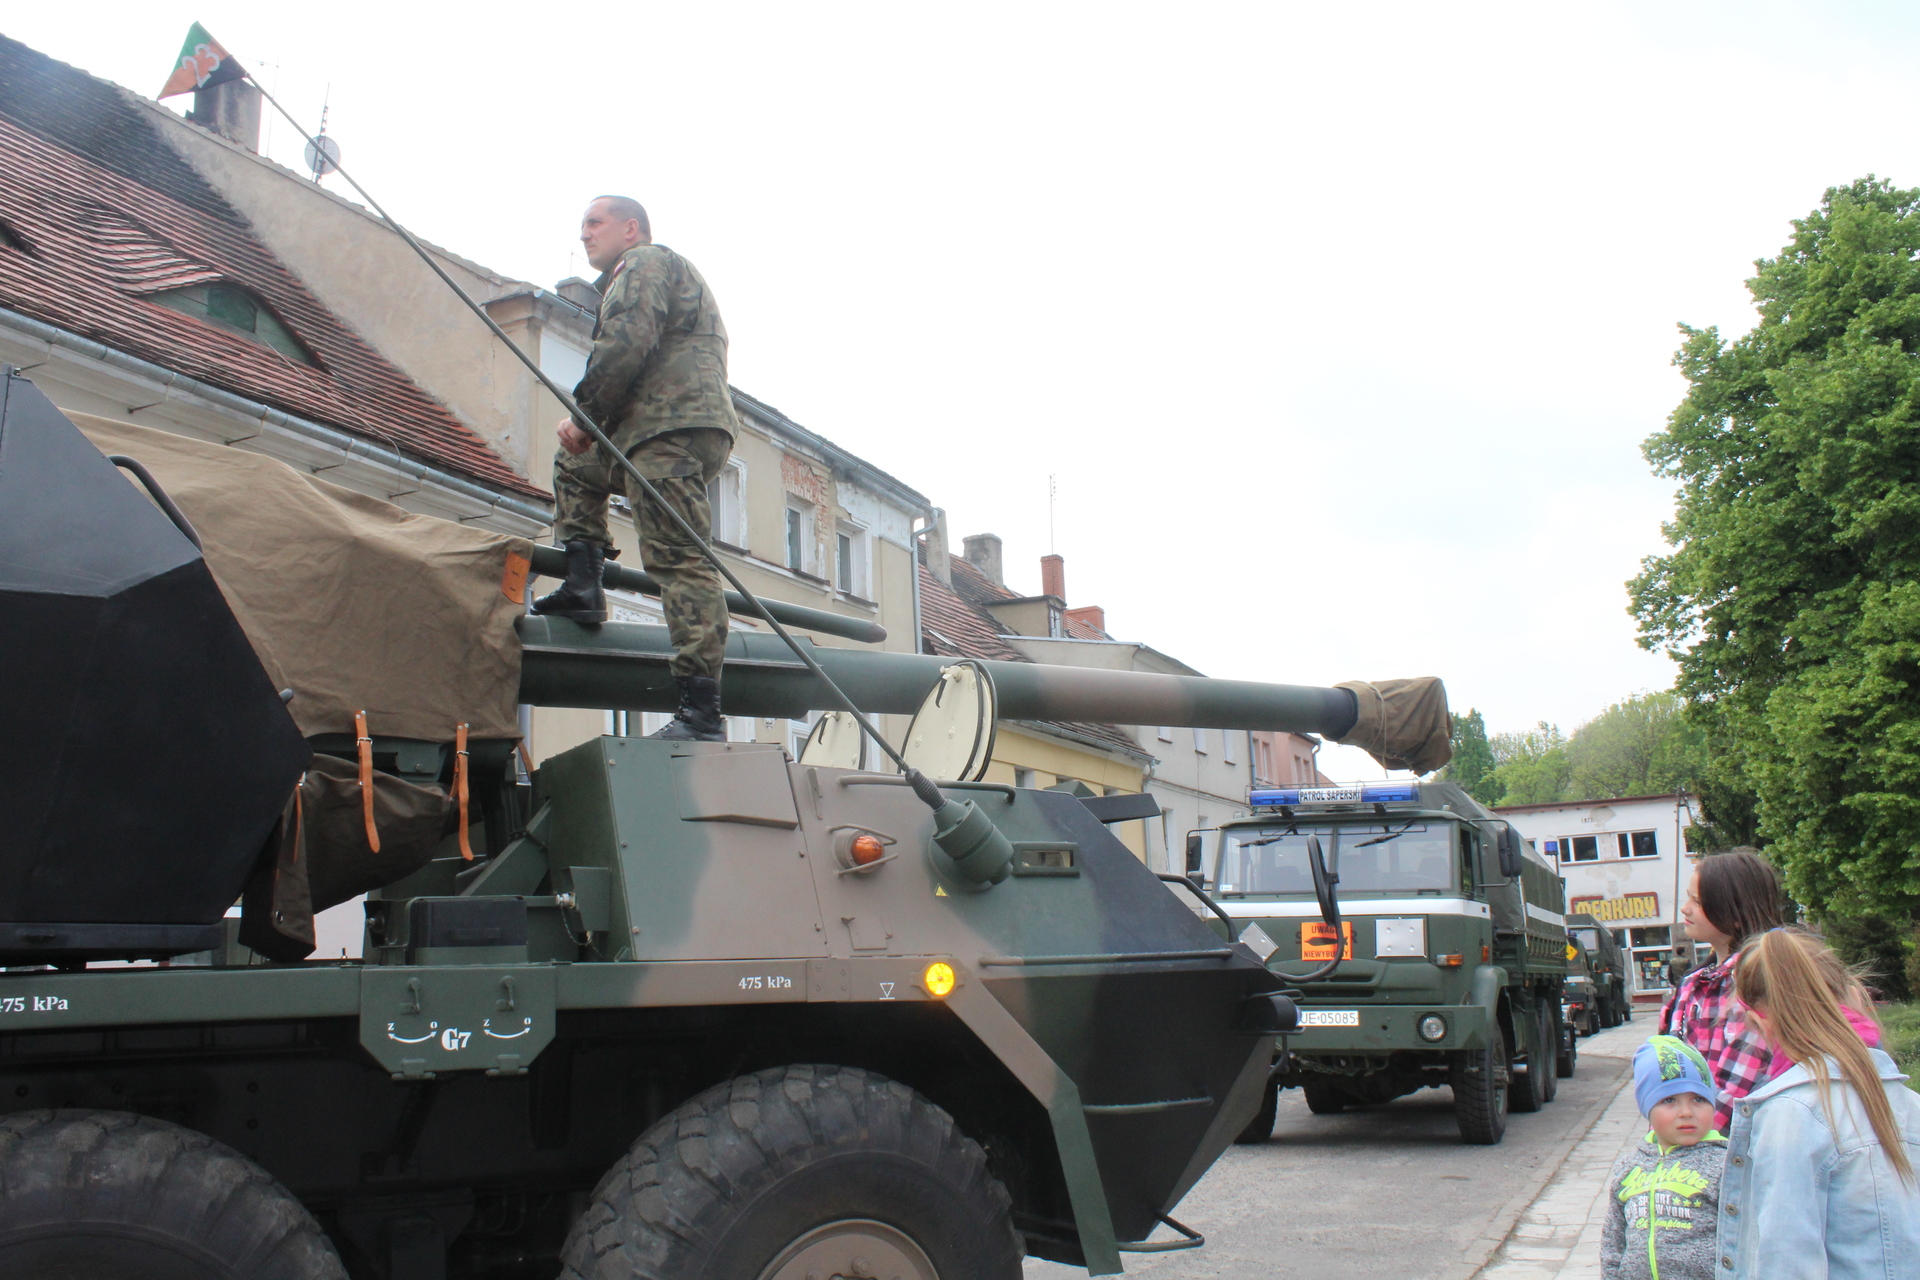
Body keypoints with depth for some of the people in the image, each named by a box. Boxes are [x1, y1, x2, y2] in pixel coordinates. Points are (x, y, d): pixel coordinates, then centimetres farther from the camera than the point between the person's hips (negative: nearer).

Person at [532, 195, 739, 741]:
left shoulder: (644, 263, 4)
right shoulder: (669, 269, 36)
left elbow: (627, 343, -14)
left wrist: (584, 411, -7)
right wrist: (585, 426, 18)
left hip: (672, 428, -11)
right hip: (661, 429, 11)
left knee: (677, 557, -18)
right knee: (576, 464, 31)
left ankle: (701, 711, -25)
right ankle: (583, 587, 16)